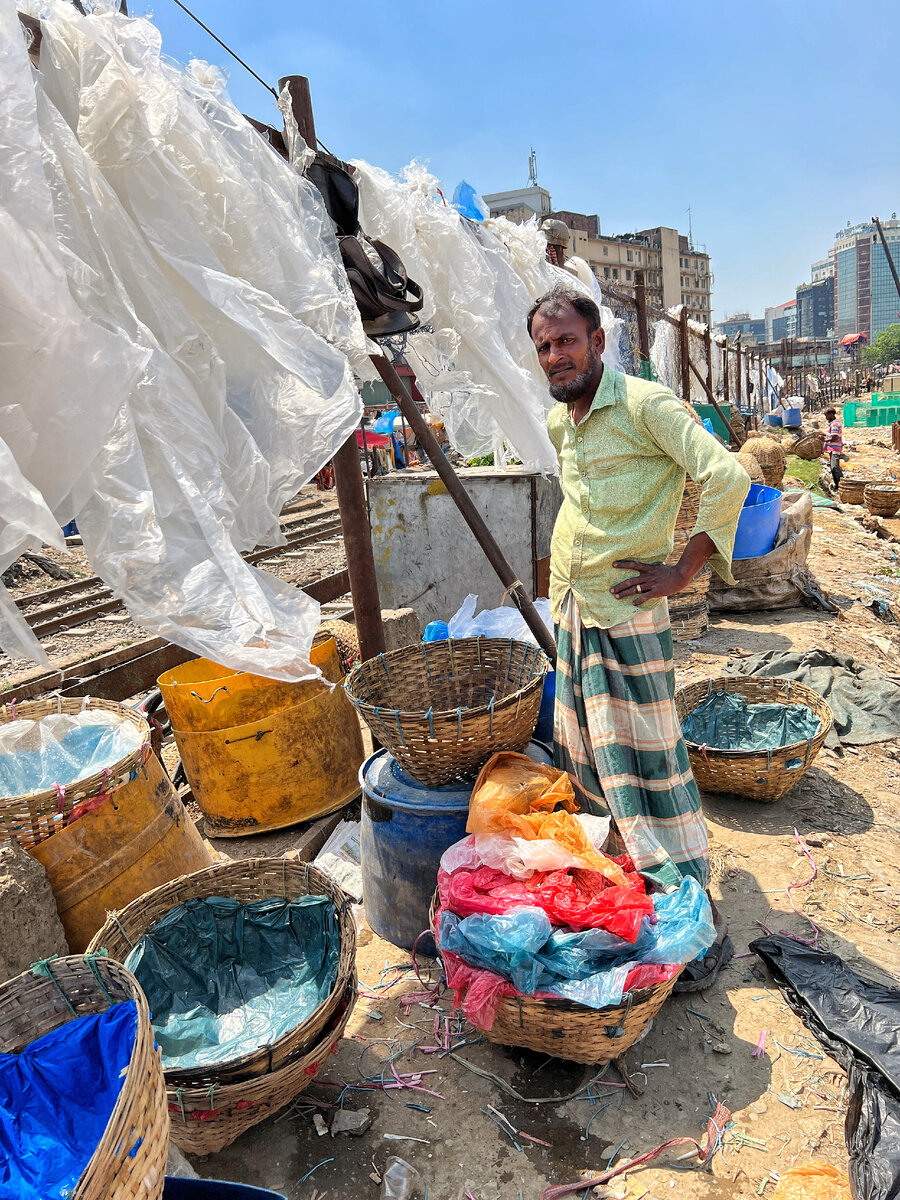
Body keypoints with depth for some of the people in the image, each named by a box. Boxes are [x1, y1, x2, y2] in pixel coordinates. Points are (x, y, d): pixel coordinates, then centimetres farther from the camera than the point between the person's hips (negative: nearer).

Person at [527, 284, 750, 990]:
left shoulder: (644, 403, -12)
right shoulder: (558, 422, 13)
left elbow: (728, 478, -19)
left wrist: (683, 572, -17)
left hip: (628, 613, -8)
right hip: (574, 610, 8)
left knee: (648, 760, -4)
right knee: (583, 753, 16)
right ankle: (634, 872, 37)